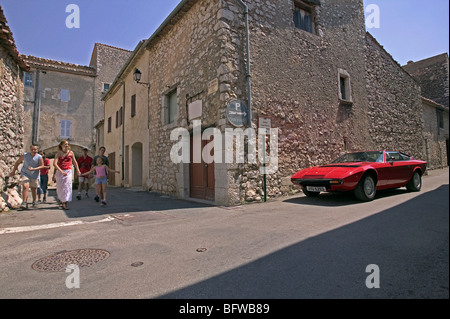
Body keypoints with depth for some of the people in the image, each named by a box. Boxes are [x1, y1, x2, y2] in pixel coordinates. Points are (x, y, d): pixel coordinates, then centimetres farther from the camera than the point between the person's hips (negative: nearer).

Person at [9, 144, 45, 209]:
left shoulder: (39, 157, -11)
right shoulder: (24, 155, -7)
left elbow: (42, 166, -11)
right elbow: (17, 162, 7)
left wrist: (34, 169, -27)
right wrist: (13, 171, 11)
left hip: (34, 175, 0)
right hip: (25, 174, 0)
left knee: (34, 188, 12)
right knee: (25, 186, -19)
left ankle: (34, 202, 31)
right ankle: (24, 203, -17)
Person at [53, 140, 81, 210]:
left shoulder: (71, 153, 5)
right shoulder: (59, 153, 0)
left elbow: (74, 162, 15)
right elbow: (55, 163, -9)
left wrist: (78, 170, 16)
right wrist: (61, 171, -19)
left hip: (68, 171, 0)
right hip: (59, 172, 0)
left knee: (67, 186, -9)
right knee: (60, 187, 9)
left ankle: (65, 203, -9)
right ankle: (61, 200, 30)